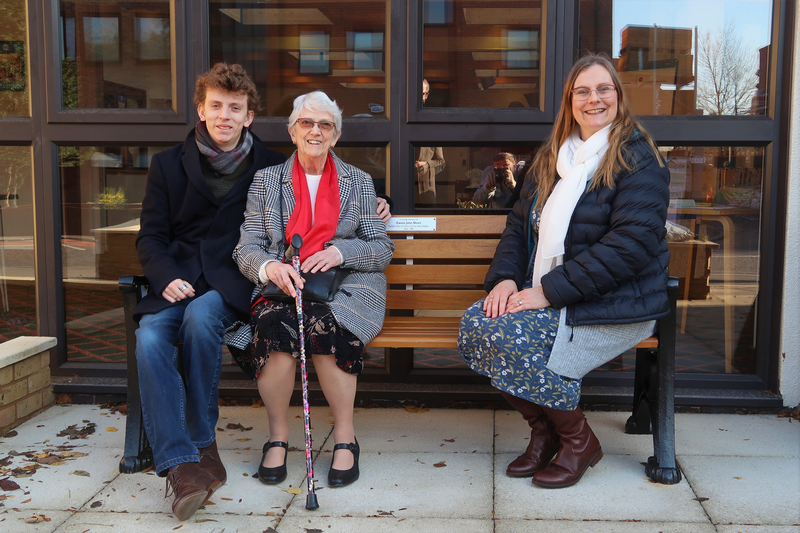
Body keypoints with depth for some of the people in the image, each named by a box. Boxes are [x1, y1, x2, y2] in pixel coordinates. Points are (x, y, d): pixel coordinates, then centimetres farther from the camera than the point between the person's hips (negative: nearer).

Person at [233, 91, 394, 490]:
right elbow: (246, 249, 6)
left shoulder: (358, 182, 14)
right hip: (280, 287, 1)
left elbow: (383, 250, 8)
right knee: (274, 323, -33)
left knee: (324, 325, -33)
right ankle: (277, 435, -13)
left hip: (344, 288, 0)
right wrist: (269, 266, -18)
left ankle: (345, 436, -15)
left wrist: (340, 252, -12)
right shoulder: (266, 180, 14)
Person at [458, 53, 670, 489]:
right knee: (476, 324, -18)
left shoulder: (636, 158, -7)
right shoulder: (552, 158, 15)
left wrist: (551, 291, -22)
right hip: (547, 295, 7)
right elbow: (520, 223, 16)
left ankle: (578, 441, -2)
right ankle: (542, 428, 3)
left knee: (513, 338, -27)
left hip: (616, 304, -7)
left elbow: (632, 243, -18)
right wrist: (505, 277, -6)